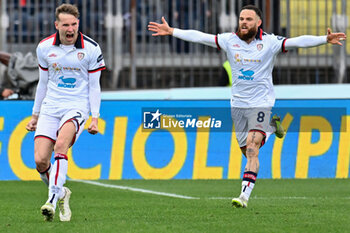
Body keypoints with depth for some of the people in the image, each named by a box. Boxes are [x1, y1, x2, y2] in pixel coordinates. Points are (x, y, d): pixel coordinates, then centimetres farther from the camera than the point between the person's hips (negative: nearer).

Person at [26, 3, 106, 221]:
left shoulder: (91, 48, -5)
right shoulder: (44, 48, 3)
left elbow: (94, 86, 2)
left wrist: (95, 118, -5)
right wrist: (35, 115, 19)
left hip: (77, 107, -3)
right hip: (50, 107, 3)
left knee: (60, 145, -31)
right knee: (40, 160, -10)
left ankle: (52, 199, -29)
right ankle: (61, 193, 17)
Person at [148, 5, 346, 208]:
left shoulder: (269, 42, -8)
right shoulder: (230, 40, 2)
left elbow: (298, 42, -15)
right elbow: (200, 37, 5)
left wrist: (325, 39, -28)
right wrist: (171, 31, 4)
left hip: (261, 104, -4)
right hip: (238, 105, 4)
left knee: (252, 150, -18)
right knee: (247, 151, 12)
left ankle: (245, 195, -20)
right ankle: (271, 126, 40)